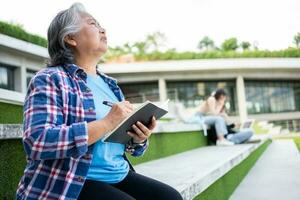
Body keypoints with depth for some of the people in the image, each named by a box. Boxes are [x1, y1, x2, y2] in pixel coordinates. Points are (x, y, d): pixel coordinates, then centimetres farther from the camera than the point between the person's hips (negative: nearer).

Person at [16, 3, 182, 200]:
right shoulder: (49, 79, -7)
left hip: (119, 176, 7)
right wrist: (107, 123, -23)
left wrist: (139, 139, -4)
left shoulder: (110, 84, 14)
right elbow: (38, 142, -22)